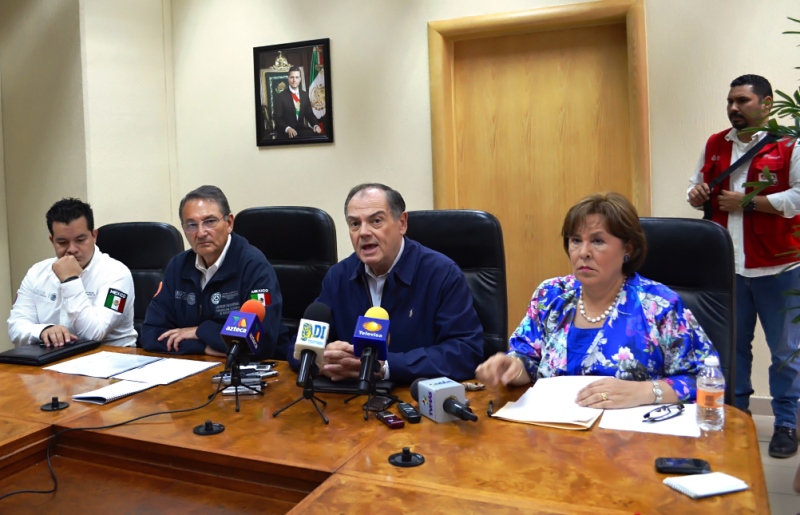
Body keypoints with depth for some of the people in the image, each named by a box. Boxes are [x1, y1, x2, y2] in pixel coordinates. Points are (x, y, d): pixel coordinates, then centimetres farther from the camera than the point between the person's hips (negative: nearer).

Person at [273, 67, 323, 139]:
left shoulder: (305, 95, 11)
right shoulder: (280, 96, -3)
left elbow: (309, 114, 12)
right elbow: (277, 118, -7)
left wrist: (315, 125, -10)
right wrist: (287, 128, -27)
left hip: (301, 129, 5)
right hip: (286, 132, -5)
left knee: (317, 133, -22)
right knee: (293, 138, -36)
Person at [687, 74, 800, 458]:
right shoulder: (714, 145, 10)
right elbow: (699, 186, 20)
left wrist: (747, 202, -17)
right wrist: (696, 194, -3)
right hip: (727, 266, 4)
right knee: (731, 345, 14)